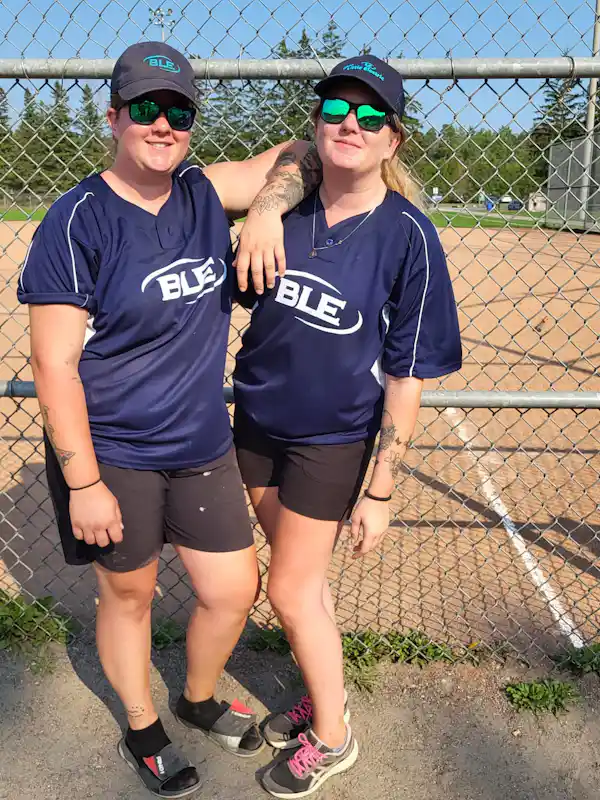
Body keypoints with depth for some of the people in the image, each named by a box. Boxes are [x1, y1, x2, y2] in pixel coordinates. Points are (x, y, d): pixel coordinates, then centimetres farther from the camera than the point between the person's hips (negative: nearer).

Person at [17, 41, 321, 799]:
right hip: (111, 455, -5)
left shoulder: (204, 193, 1)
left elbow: (298, 153, 10)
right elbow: (53, 364, -16)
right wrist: (83, 483, -17)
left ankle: (199, 701, 45)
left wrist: (268, 207, -11)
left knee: (233, 591, 13)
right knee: (129, 594, 15)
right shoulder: (78, 221, -14)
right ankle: (142, 730, 44)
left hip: (202, 445, 5)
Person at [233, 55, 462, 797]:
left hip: (332, 438, -4)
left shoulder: (406, 234, -16)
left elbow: (406, 375, -15)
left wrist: (381, 490, -14)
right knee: (301, 574, 18)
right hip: (257, 421, 5)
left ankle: (331, 738, 30)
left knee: (290, 590, 4)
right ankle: (325, 694, 43)